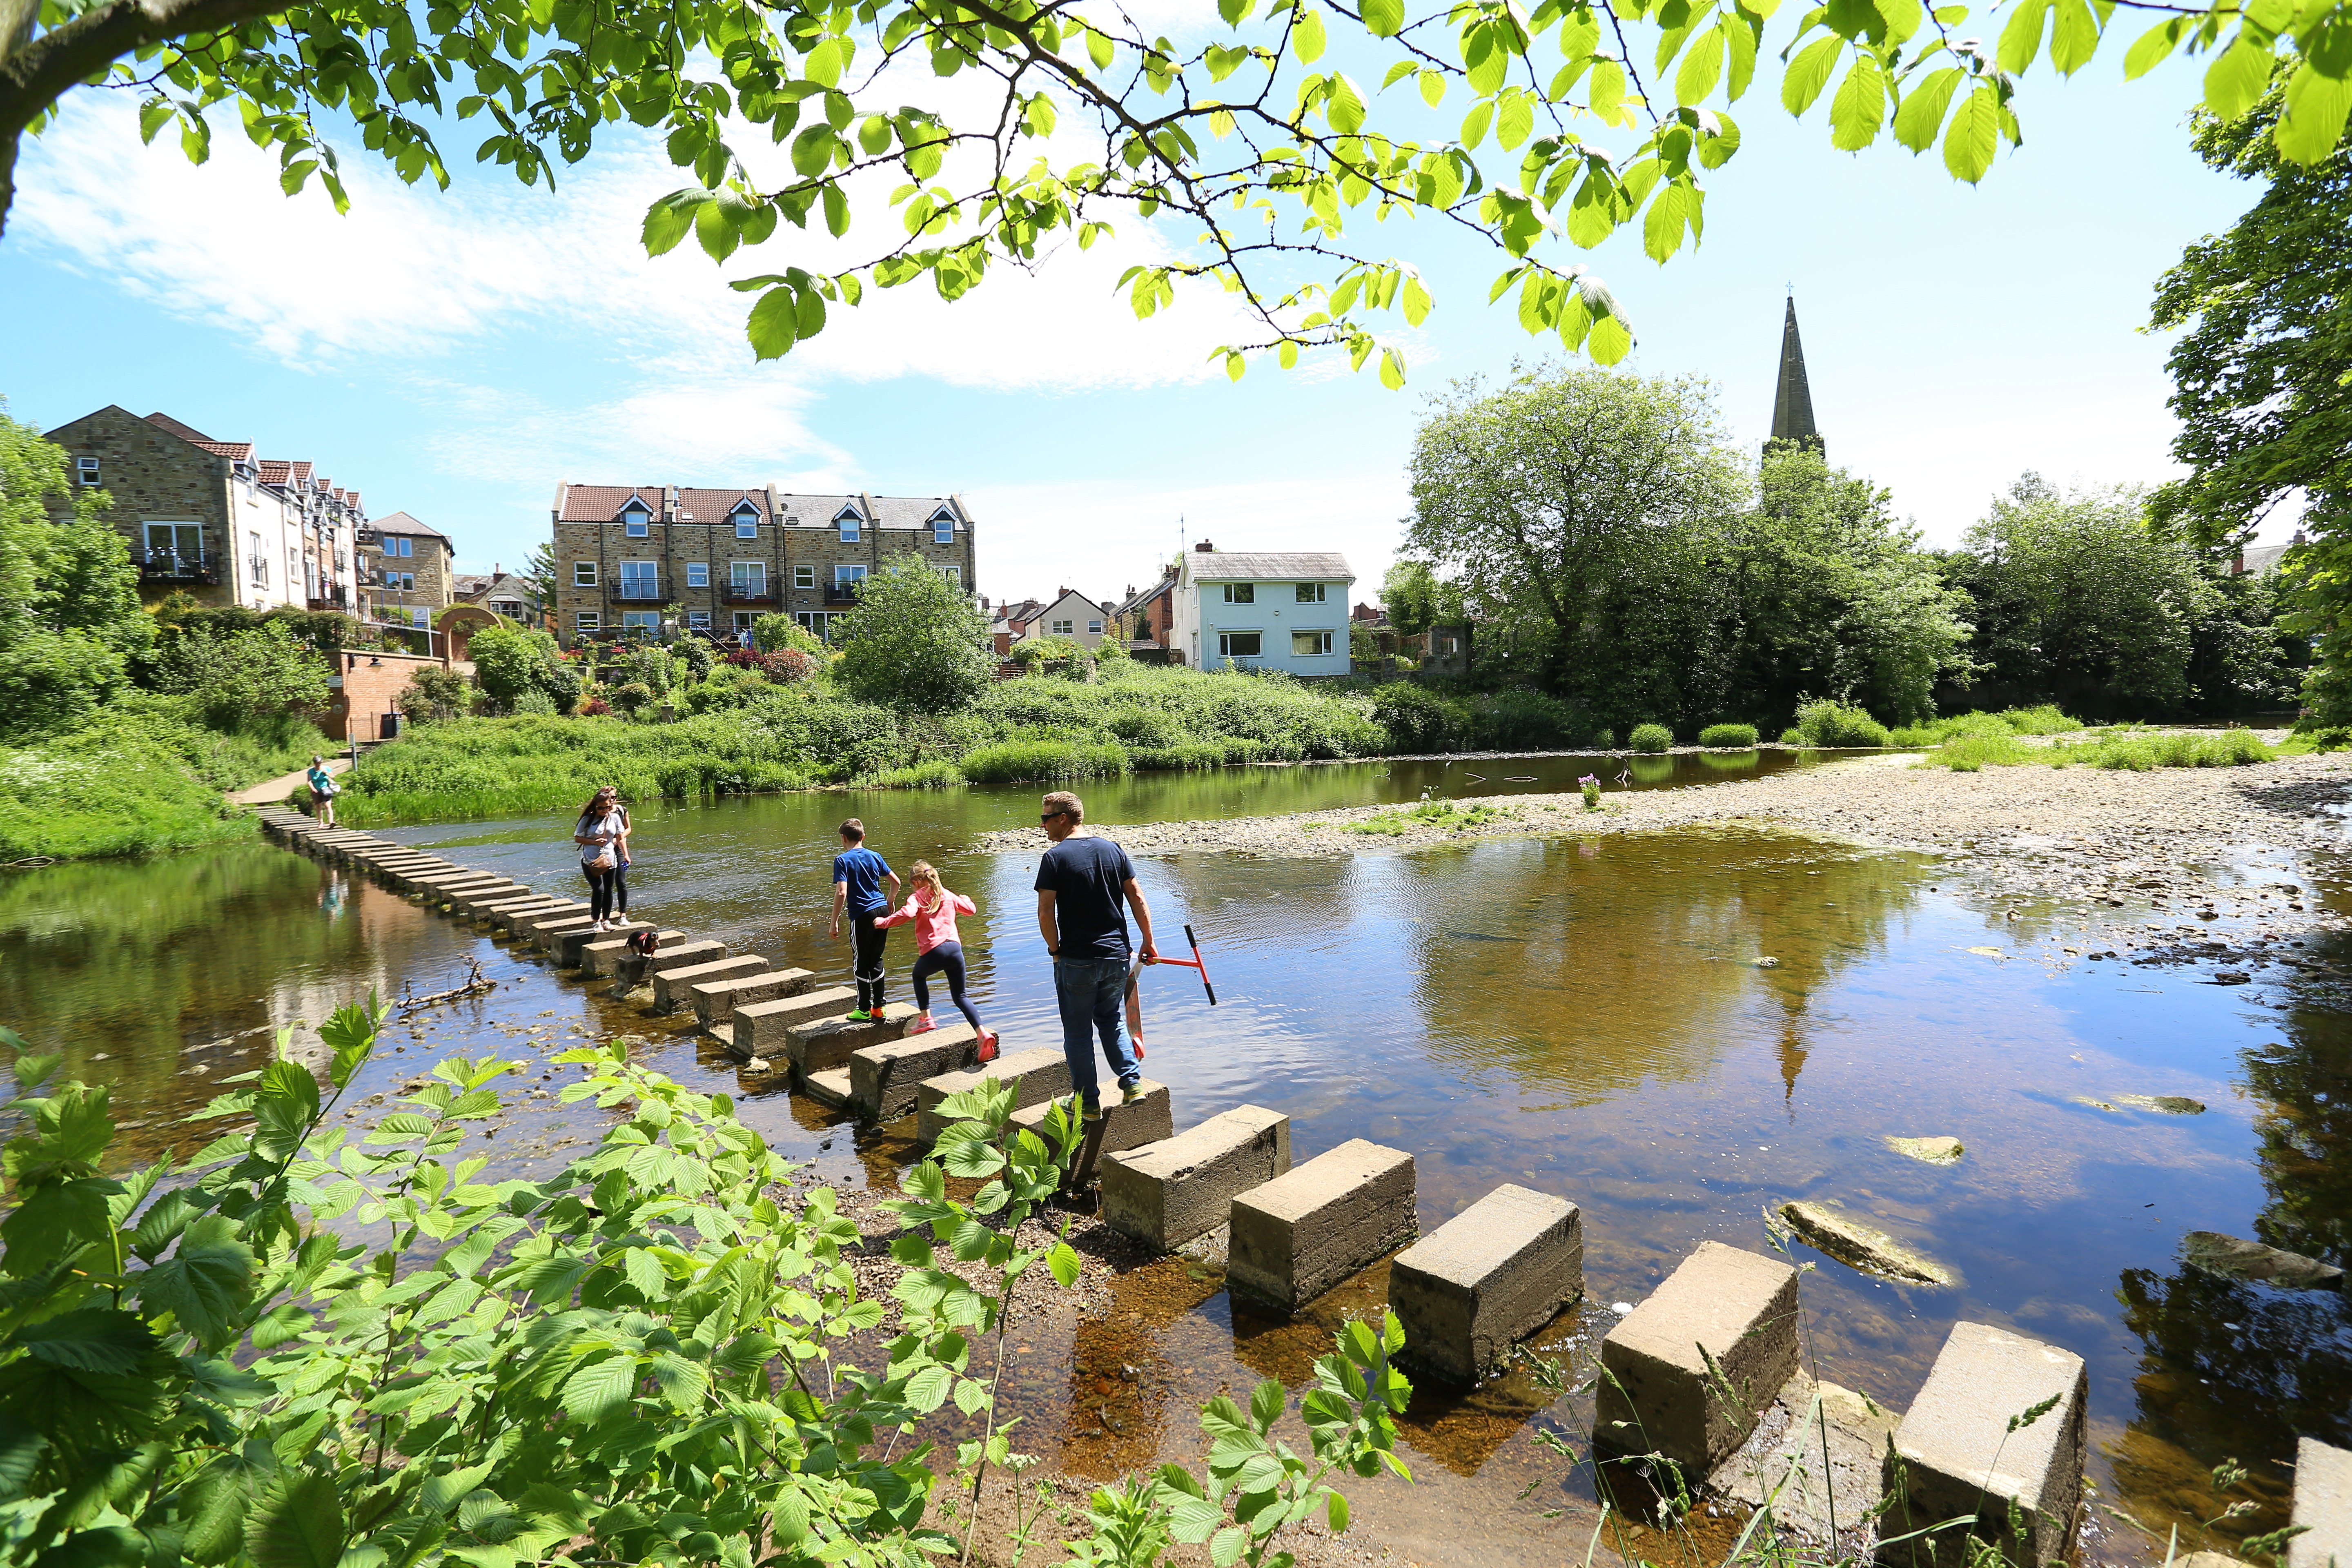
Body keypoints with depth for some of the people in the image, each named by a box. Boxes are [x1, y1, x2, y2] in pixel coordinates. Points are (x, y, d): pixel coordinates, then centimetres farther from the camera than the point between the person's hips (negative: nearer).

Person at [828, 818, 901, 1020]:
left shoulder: (843, 860, -7)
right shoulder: (874, 857, 9)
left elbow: (841, 893, -17)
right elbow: (896, 881, 15)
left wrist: (835, 923, -13)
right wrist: (890, 901, 33)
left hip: (862, 915, -5)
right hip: (882, 911, 5)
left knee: (862, 964, 8)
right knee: (876, 960, 15)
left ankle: (864, 1009, 17)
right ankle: (878, 1007, 20)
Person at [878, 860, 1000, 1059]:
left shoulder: (918, 898, 2)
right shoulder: (949, 896, 18)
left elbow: (907, 914, -19)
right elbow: (970, 909, 30)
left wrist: (884, 922, -5)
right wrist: (965, 899, 52)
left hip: (934, 951, -4)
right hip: (955, 947, 4)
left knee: (919, 976, 31)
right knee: (960, 997, 12)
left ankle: (925, 1017, 22)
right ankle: (982, 1032, -6)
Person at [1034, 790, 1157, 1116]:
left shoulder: (1055, 858, -10)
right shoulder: (1113, 850, 3)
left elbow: (1045, 913, -15)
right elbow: (1138, 899, 3)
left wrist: (1056, 950, -1)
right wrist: (1149, 942, 11)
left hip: (1076, 961, -5)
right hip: (1117, 956, 5)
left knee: (1078, 1033, 10)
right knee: (1110, 1020, 24)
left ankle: (1088, 1102, 17)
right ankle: (1132, 1082, 17)